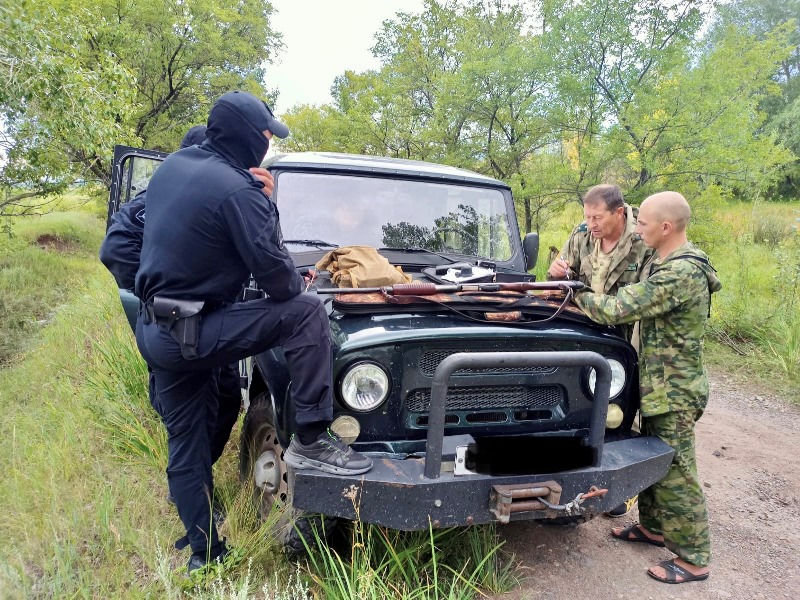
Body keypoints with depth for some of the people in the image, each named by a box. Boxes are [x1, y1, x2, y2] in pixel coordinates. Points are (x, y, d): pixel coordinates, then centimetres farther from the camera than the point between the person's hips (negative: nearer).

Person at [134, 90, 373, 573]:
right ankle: (311, 441, -9)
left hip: (153, 332, 9)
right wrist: (300, 284, 4)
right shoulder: (237, 191, -17)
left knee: (186, 448, 16)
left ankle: (204, 553, 30)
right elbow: (277, 277, -20)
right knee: (306, 312, -11)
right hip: (193, 334, -9)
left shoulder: (172, 165, 8)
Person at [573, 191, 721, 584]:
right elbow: (635, 301, 11)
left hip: (673, 390, -10)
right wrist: (586, 293, 0)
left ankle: (693, 560, 17)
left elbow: (616, 310, -28)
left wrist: (577, 294, -11)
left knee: (674, 473, 2)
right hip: (659, 384, 10)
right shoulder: (668, 263, 7)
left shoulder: (679, 273, -27)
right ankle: (654, 527, 38)